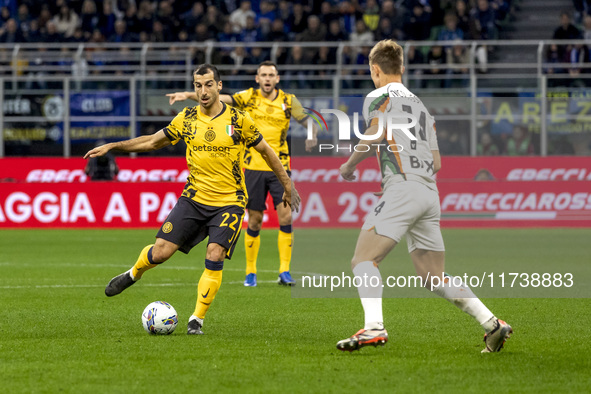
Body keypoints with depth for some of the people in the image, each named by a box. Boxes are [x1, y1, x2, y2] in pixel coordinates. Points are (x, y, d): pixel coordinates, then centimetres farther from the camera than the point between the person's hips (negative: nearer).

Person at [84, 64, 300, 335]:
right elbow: (153, 141, 14)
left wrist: (287, 187, 9)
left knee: (214, 257, -18)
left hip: (229, 202, -2)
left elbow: (265, 151, 6)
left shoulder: (239, 120, -6)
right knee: (160, 252, -5)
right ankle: (133, 275, 28)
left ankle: (197, 320, -4)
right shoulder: (186, 119, 2)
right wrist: (112, 146, 9)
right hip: (194, 198, 2)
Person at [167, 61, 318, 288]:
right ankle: (250, 272, 15)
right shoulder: (249, 98, 1)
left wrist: (312, 137, -19)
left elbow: (308, 122, 3)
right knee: (254, 220, 3)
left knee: (285, 216, -11)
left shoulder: (288, 101, 2)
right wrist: (189, 95, -16)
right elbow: (218, 98, -6)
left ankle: (284, 271, -4)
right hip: (254, 167, 0)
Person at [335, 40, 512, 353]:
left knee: (363, 259, -12)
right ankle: (492, 323, 2)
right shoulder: (420, 105, 27)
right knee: (434, 277, 12)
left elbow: (377, 132, -15)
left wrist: (349, 164, -2)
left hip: (402, 188, -8)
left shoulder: (379, 97, 4)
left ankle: (374, 327, -33)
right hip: (430, 193, 8)